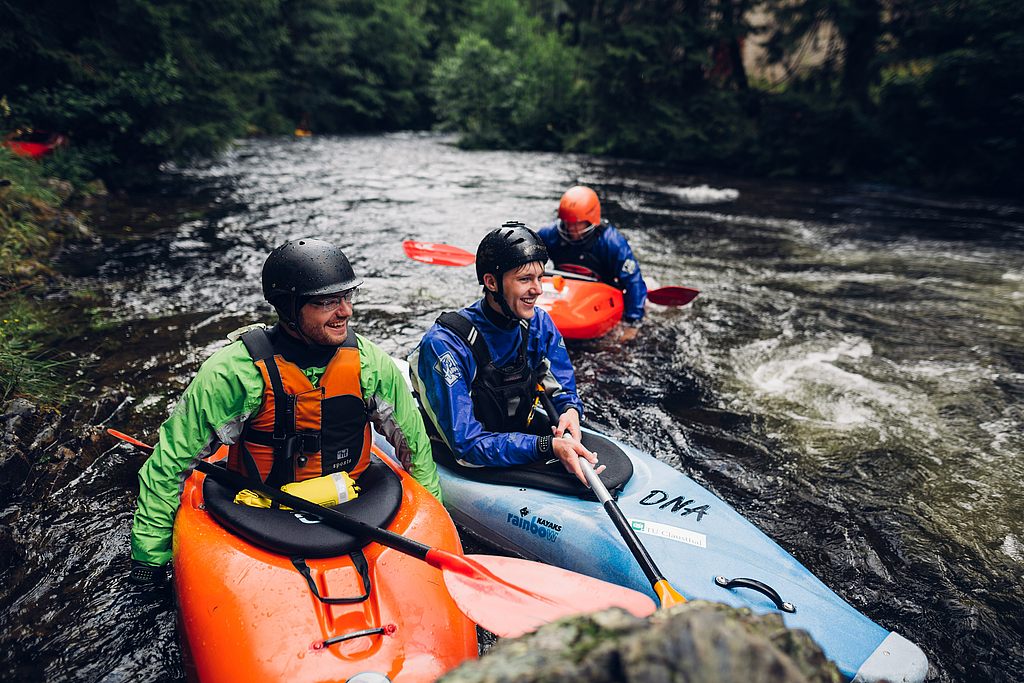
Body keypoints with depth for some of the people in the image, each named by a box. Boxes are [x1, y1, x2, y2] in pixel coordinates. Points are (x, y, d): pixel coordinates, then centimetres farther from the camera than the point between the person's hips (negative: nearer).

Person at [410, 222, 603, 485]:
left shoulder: (539, 323, -7)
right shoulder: (445, 344, -25)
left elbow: (563, 390, 5)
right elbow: (466, 444, -26)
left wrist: (570, 410, -20)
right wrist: (548, 446, -35)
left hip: (521, 436, 5)